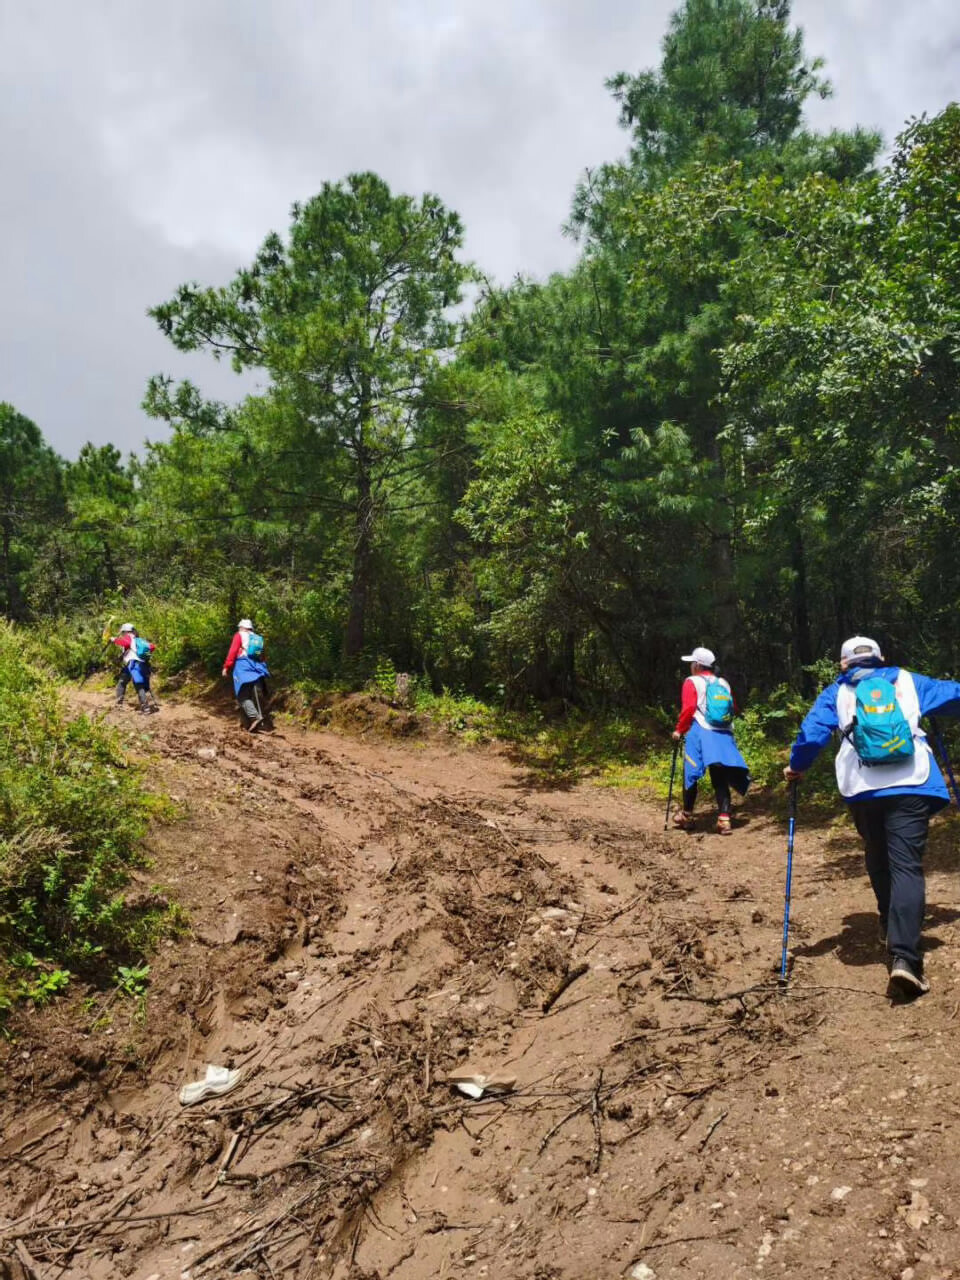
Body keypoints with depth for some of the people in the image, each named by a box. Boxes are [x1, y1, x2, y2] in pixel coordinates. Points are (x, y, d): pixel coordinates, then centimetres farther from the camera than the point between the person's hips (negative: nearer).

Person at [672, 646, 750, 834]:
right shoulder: (723, 684, 16)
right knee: (720, 779, 6)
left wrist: (679, 730, -1)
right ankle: (724, 819, -4)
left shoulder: (692, 682, -1)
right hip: (723, 736, 5)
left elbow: (688, 709, -11)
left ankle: (687, 816, 17)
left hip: (700, 734, -5)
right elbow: (732, 711, 15)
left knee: (691, 775, 8)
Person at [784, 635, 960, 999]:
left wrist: (796, 767, 13)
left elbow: (812, 734, -1)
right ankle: (904, 956, -19)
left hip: (864, 790, 1)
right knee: (907, 867, -6)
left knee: (879, 860, 23)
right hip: (912, 785, 0)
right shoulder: (907, 681, 16)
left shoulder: (837, 693, 12)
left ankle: (890, 927, 37)